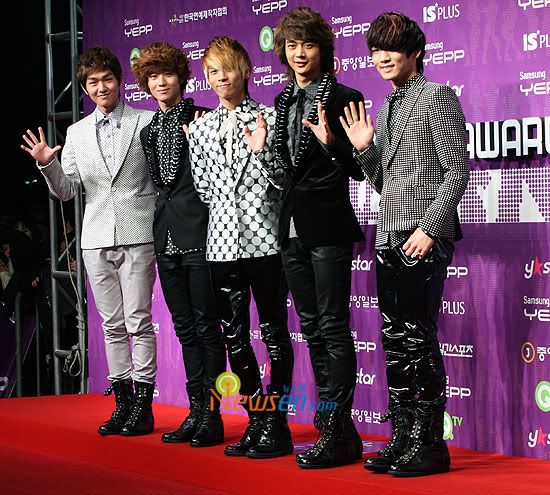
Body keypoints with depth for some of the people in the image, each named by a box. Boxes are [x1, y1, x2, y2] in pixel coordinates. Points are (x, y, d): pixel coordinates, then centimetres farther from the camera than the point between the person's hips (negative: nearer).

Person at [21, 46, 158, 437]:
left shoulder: (147, 123, 0)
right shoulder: (77, 133, 12)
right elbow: (66, 190, 11)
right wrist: (47, 164, -6)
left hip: (136, 235, -4)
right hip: (96, 239, 4)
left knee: (138, 321, -5)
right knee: (112, 325, 9)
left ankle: (143, 404, 2)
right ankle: (122, 402, 16)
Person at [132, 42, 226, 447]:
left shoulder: (202, 120, -3)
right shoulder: (149, 131, 17)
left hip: (199, 234, -7)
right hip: (167, 238, 7)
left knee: (207, 327, -5)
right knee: (185, 329, 9)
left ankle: (211, 416, -2)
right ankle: (196, 413, 13)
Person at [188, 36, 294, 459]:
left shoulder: (267, 117, -1)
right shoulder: (200, 128, 12)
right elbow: (204, 189, 16)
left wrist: (262, 150, -17)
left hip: (264, 237, -5)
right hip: (223, 241, 5)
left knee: (273, 333, -1)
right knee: (234, 335, 7)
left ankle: (276, 425, 6)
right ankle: (256, 422, 17)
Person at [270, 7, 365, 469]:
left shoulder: (343, 98, -6)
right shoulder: (283, 102, 15)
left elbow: (358, 169, -9)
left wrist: (331, 141, -24)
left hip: (328, 227, -8)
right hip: (293, 227, 8)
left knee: (333, 328, -7)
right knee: (312, 330, 10)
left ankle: (338, 434, -4)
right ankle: (339, 430, 16)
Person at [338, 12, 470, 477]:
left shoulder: (437, 97, -4)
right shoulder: (386, 107, 17)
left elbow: (457, 171, -10)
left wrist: (428, 229, -16)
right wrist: (364, 148, 2)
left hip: (424, 240, -8)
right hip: (389, 238, 8)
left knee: (419, 339, -7)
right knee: (396, 342, 8)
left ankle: (430, 443, 0)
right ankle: (402, 439, 14)